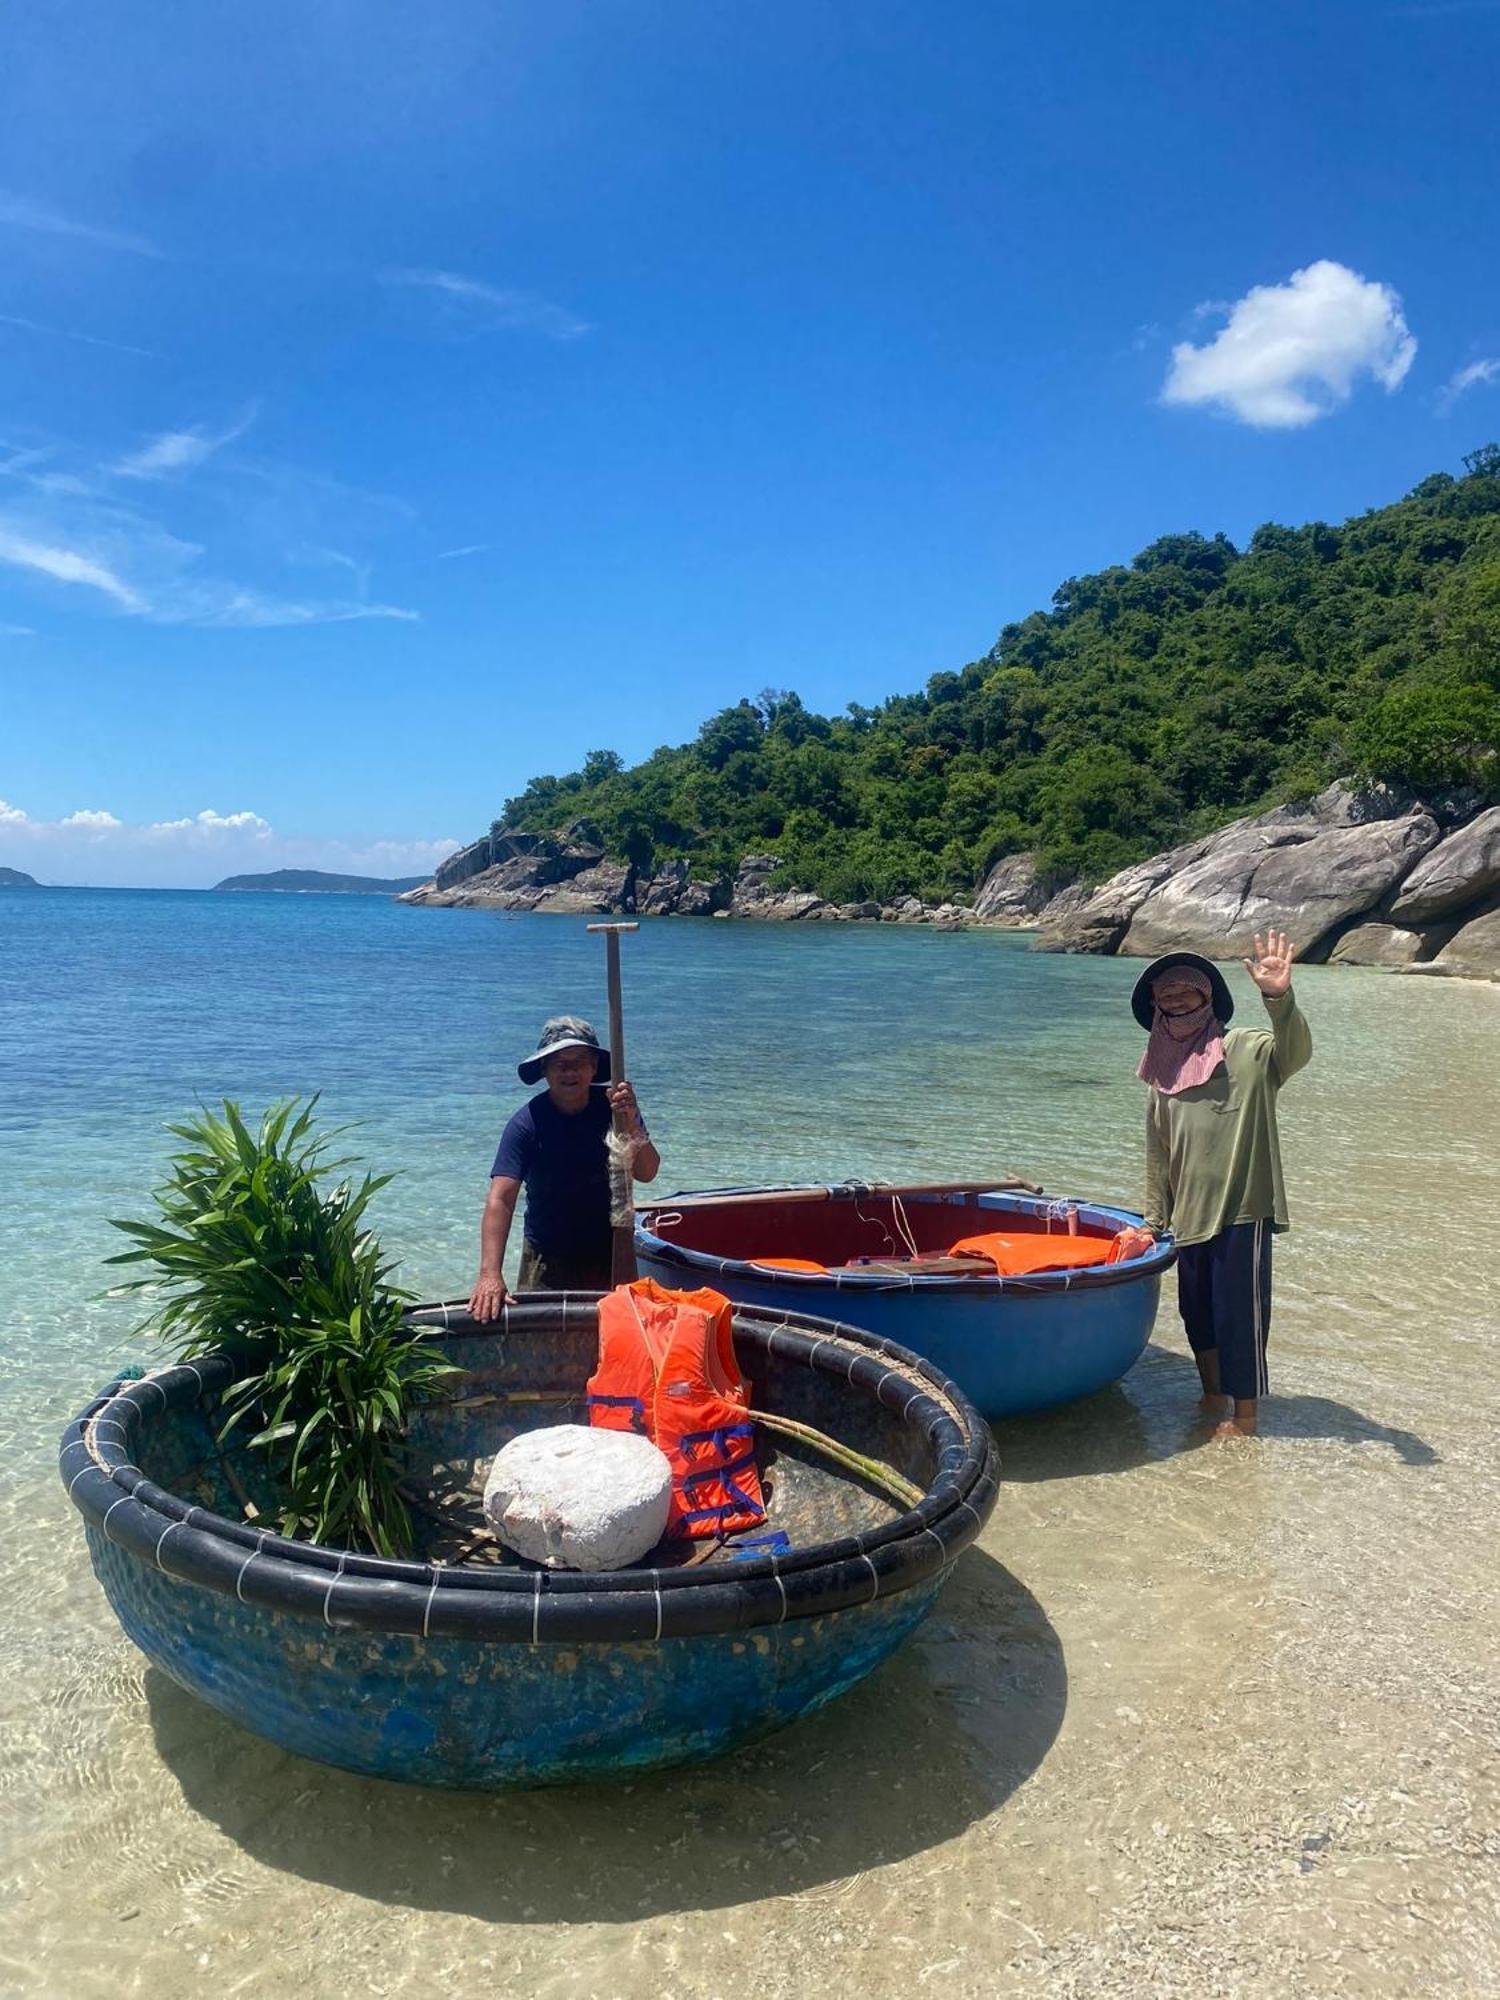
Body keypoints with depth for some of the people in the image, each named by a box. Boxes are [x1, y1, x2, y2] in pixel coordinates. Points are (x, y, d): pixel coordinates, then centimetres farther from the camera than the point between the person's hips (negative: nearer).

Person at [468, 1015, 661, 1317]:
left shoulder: (614, 1108, -10)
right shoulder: (528, 1122, -18)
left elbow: (647, 1173, -18)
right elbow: (500, 1199, -25)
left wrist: (631, 1124, -37)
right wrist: (490, 1275, -36)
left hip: (611, 1254, 2)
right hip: (547, 1258, -2)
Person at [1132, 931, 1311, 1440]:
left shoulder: (1246, 1050, -7)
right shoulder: (1162, 1072, 10)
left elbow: (1295, 1052, -30)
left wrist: (1279, 998, -46)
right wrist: (1153, 1220, 15)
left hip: (1242, 1210, -6)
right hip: (1189, 1215, 6)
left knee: (1240, 1314, 1)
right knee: (1196, 1311, 17)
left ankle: (1244, 1417, 16)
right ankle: (1213, 1395, 37)